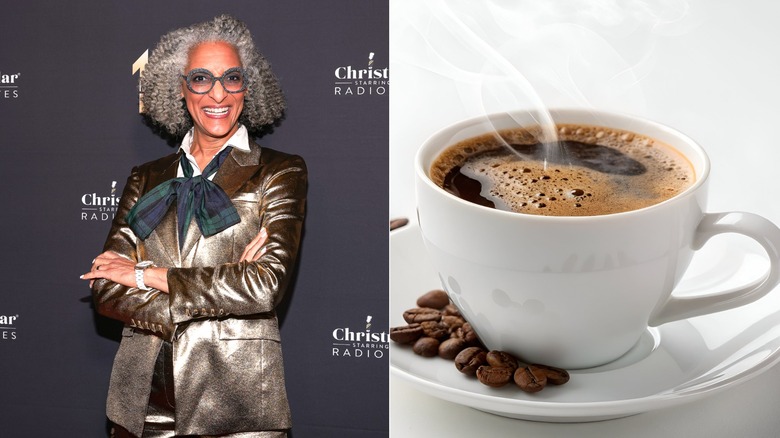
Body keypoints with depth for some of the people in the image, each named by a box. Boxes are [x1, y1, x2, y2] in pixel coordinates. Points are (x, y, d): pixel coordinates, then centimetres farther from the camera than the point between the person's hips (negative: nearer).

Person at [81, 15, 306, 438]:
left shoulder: (279, 172, 0)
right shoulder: (147, 179, 10)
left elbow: (267, 284, -13)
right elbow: (105, 289, 0)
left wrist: (146, 275, -8)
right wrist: (220, 292, -13)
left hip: (236, 400, -3)